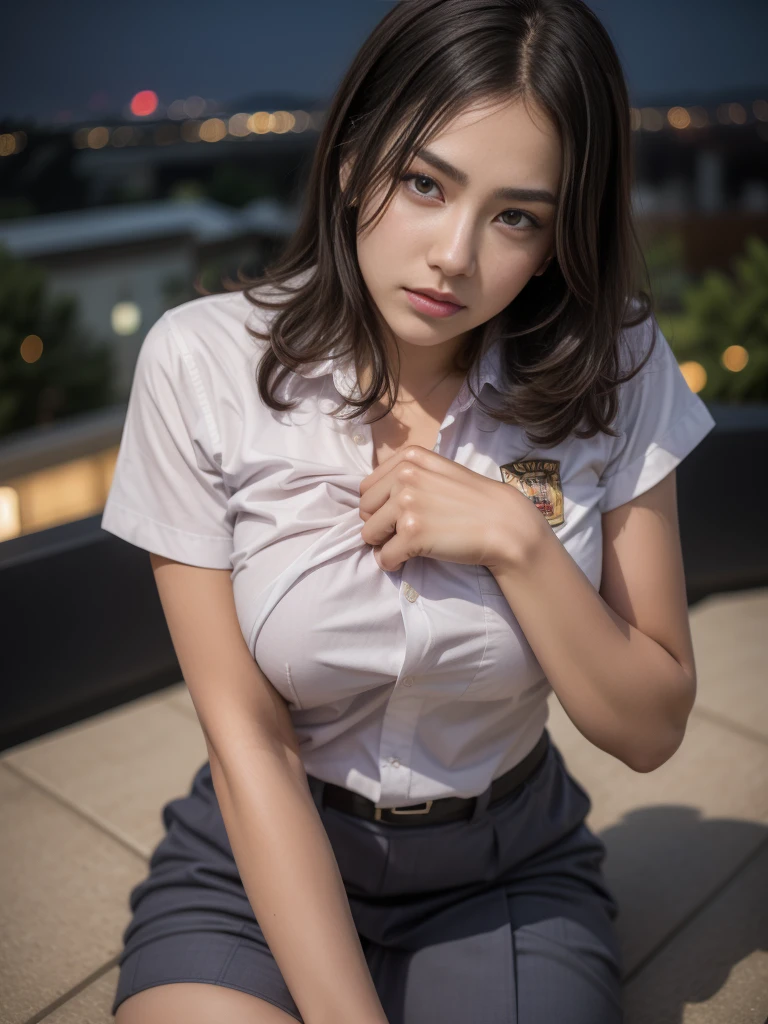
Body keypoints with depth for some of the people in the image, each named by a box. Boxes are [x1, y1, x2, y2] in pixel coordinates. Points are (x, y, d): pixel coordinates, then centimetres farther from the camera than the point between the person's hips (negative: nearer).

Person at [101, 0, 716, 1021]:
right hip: (263, 863, -1)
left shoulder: (615, 371, -11)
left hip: (510, 872, 2)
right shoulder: (203, 362, -15)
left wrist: (517, 540, -22)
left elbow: (650, 729, -7)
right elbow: (250, 742, -14)